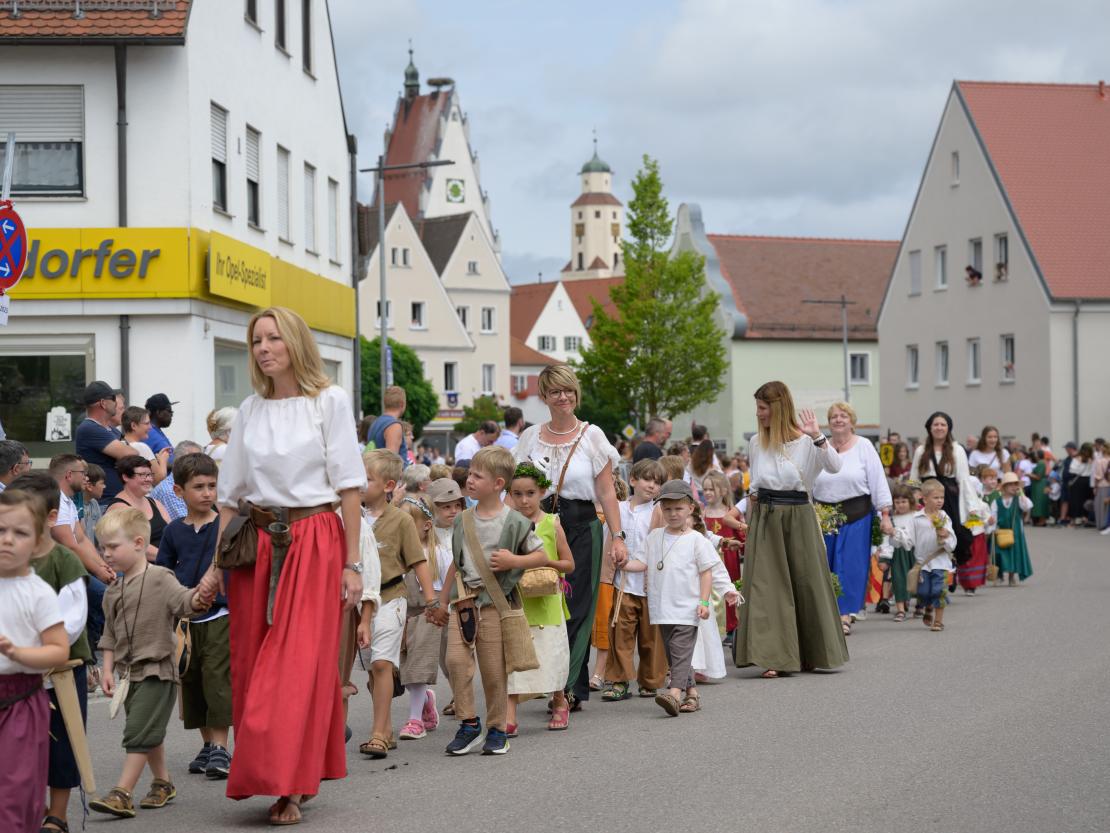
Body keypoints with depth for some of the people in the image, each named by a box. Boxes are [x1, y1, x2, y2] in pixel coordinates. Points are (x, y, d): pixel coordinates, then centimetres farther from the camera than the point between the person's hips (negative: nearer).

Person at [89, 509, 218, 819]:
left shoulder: (160, 579, -10)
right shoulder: (113, 592, 10)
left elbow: (183, 601, -24)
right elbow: (110, 635, 16)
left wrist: (201, 595, -45)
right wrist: (108, 670, 10)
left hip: (157, 671, -7)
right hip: (129, 673, 7)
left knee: (138, 732, -10)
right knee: (149, 734, 16)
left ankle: (122, 793, -9)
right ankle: (163, 783, 30)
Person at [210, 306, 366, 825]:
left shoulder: (329, 401, 1)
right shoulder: (251, 410, 11)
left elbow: (349, 486, -2)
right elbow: (229, 494, 13)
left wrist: (352, 563, -8)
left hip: (315, 542, -4)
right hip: (257, 545, 4)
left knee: (302, 663, -8)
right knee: (253, 663, 2)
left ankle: (288, 786, -5)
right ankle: (281, 777, 14)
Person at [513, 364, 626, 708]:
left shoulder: (592, 436, 2)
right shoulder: (530, 437, 9)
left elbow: (606, 492, 0)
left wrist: (618, 537, -6)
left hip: (581, 527, -2)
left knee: (576, 608, -5)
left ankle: (568, 687, -3)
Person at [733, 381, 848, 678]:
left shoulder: (805, 441, -6)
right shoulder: (756, 442, 7)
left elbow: (835, 466, -21)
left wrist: (817, 436, -30)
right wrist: (752, 517, 14)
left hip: (798, 515, -3)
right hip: (765, 517, 3)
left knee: (806, 582, 6)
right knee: (766, 585, -6)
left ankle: (810, 654, 22)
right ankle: (772, 657, -8)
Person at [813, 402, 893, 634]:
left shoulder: (863, 447, 1)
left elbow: (878, 482, -1)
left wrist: (885, 515, -6)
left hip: (856, 515, -2)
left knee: (851, 566, -4)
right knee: (825, 566, 3)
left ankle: (845, 616, 0)